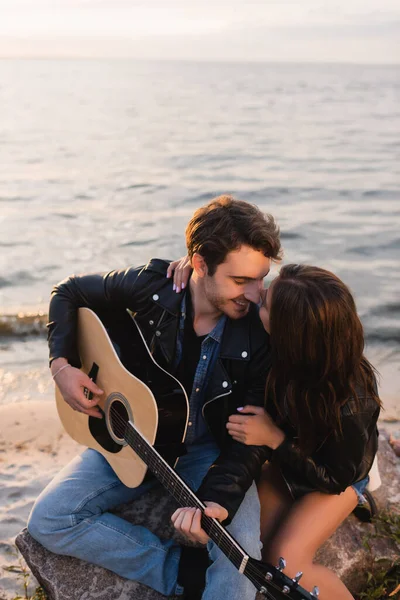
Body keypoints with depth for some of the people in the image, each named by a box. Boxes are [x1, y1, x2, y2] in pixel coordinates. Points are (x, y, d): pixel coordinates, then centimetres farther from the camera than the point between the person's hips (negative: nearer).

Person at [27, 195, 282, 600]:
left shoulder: (261, 331, -21)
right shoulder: (149, 286, -17)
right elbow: (69, 293, 2)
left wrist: (217, 501, -35)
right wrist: (62, 364, -10)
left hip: (212, 450, -3)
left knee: (240, 554, -30)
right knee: (47, 522, -15)